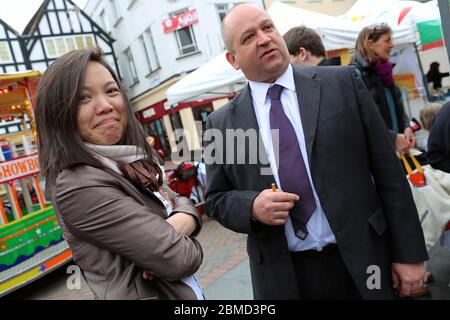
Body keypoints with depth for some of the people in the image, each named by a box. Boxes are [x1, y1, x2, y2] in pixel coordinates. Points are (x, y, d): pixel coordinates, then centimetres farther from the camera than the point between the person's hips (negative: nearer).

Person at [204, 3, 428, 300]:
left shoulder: (343, 83, -3)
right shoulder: (221, 123, -1)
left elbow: (387, 170, -2)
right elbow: (216, 199, 5)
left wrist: (409, 253, -2)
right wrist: (252, 206, -16)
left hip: (362, 263, 0)